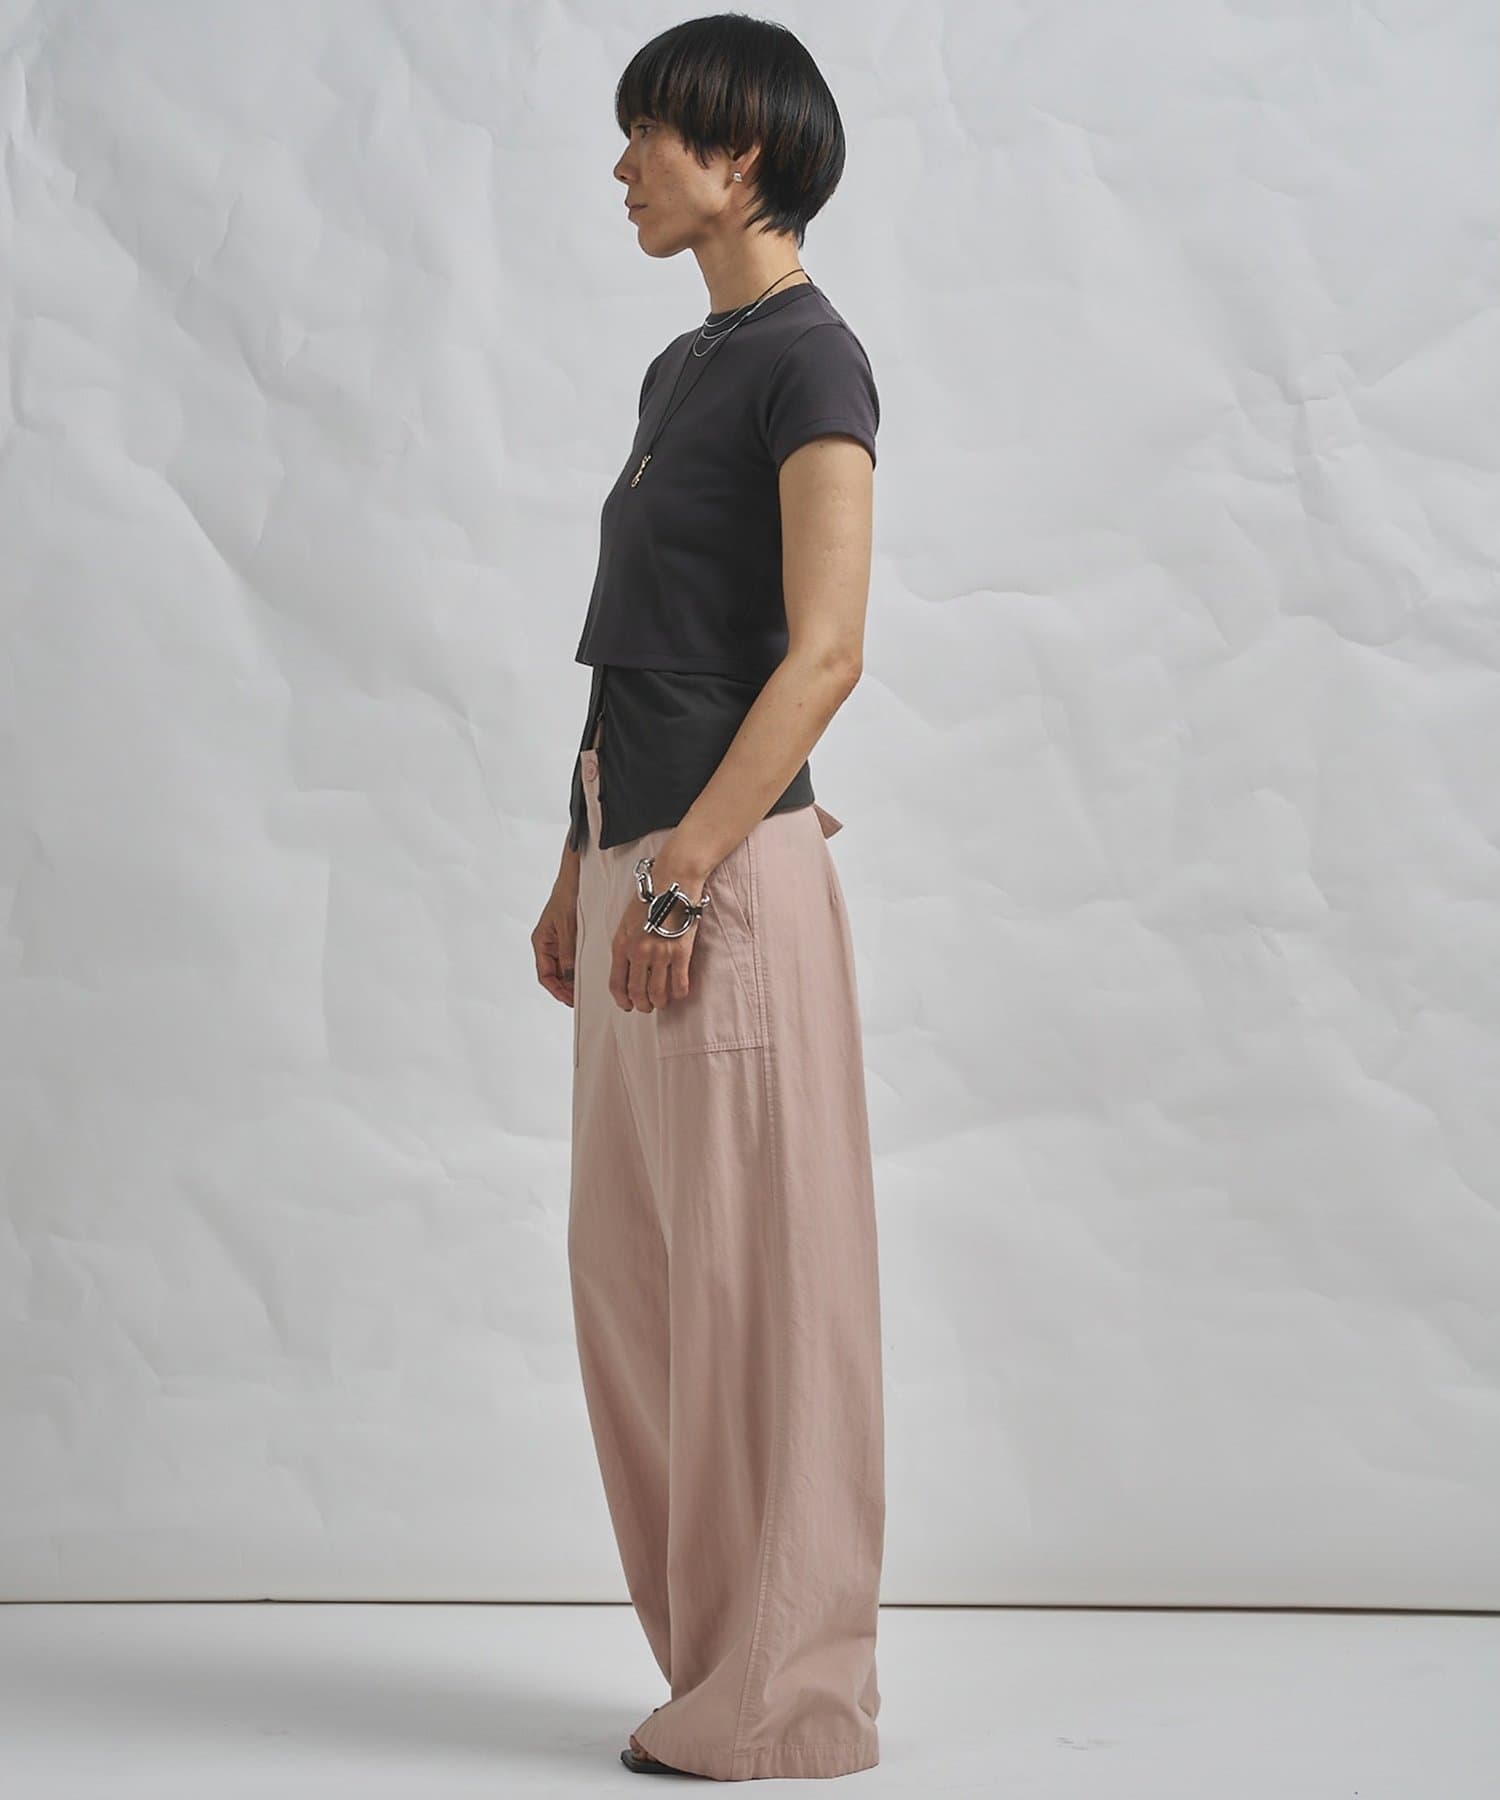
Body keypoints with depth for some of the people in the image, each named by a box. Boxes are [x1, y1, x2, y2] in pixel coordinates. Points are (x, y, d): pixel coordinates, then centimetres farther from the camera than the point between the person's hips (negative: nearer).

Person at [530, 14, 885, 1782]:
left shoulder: (809, 360, -8)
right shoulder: (683, 367, 18)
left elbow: (823, 652, -16)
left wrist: (685, 868, -20)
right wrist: (581, 868, 17)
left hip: (727, 867, -9)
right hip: (637, 861, 9)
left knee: (757, 1273, -3)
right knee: (631, 1266, 12)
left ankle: (783, 1701, 7)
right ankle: (718, 1656, 23)